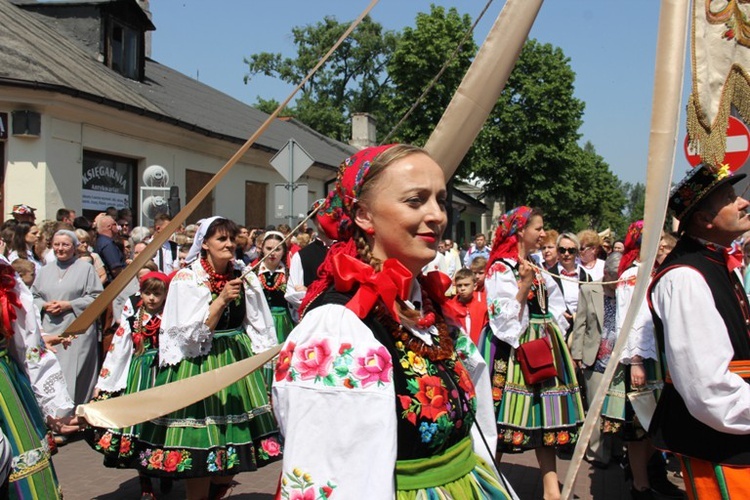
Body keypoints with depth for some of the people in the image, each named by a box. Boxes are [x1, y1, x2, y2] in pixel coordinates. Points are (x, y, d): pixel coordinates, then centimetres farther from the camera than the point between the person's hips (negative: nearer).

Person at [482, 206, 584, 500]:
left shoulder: (537, 269, 15)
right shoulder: (501, 268, -9)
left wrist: (557, 340, 12)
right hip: (514, 349, -7)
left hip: (543, 346, 8)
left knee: (544, 414, 6)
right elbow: (503, 317, -16)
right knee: (511, 414, -3)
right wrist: (524, 284, -21)